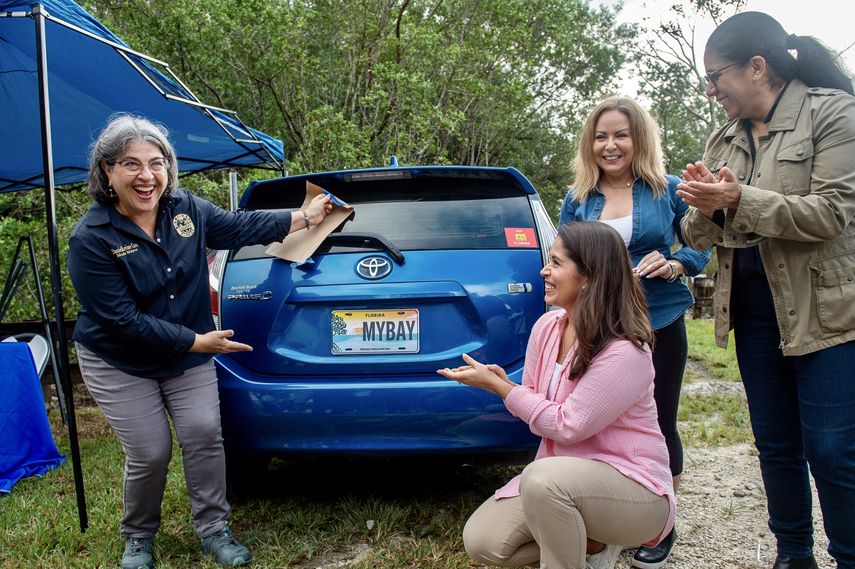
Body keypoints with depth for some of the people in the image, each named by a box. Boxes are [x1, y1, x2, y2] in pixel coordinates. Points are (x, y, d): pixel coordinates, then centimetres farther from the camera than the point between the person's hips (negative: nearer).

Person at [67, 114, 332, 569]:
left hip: (188, 357, 4)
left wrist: (305, 218, 6)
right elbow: (121, 320, -24)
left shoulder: (185, 208, -8)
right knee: (150, 455, -3)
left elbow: (239, 226, 6)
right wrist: (198, 341, -23)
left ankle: (213, 530, 15)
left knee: (204, 434, -4)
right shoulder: (91, 239, -23)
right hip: (119, 365, -4)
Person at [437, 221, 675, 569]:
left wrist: (496, 386, -19)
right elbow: (534, 405, 7)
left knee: (544, 478, -36)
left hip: (634, 488, -7)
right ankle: (589, 541, 13)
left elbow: (567, 426, -21)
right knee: (481, 541, -6)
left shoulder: (624, 350, -23)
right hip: (562, 473, 7)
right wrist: (502, 383, -15)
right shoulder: (547, 326, -1)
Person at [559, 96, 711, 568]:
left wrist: (675, 265, -15)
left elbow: (701, 247, 6)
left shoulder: (668, 191, 0)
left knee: (658, 424, 7)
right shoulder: (577, 199, 5)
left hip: (660, 325, -1)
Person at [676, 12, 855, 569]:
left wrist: (741, 200, -24)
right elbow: (698, 233, 9)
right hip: (753, 308, 6)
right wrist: (705, 207, -14)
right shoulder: (724, 140, 10)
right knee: (776, 444, 14)